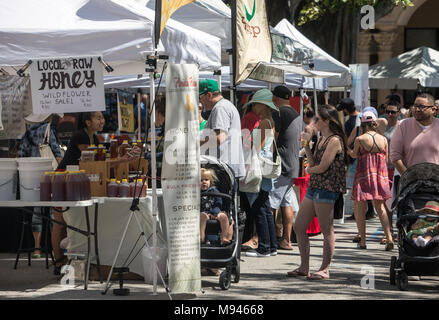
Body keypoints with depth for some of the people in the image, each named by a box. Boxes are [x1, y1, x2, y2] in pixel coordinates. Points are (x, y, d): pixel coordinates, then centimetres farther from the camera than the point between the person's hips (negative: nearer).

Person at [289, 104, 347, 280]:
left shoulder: (335, 140, -12)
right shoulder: (322, 139, 17)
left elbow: (322, 167, -17)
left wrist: (309, 170, 3)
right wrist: (306, 147, 5)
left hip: (327, 188, -10)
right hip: (313, 187, 10)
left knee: (327, 231, -3)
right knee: (299, 227, 9)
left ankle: (325, 269, 3)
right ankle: (304, 267, 15)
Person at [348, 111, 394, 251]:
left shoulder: (360, 139, -8)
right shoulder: (383, 139, 1)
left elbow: (354, 155, 8)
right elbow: (386, 158, 9)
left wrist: (349, 151, 30)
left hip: (364, 175, -4)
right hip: (381, 175, 4)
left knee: (359, 208, 6)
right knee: (380, 207, 13)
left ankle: (363, 241, 4)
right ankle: (389, 238, -2)